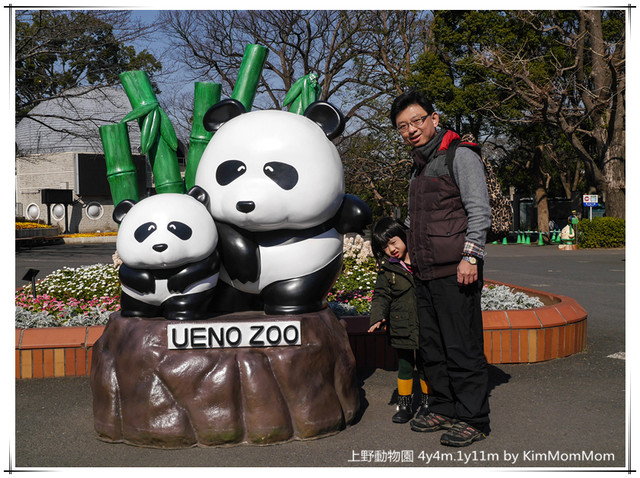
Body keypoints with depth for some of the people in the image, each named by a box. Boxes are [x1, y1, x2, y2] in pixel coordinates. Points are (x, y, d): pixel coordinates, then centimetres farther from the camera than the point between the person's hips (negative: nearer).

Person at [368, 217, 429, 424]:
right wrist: (378, 318, -14)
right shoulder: (386, 270, 0)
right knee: (405, 366, 8)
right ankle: (404, 404, 20)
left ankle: (426, 402, 25)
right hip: (402, 328, 1)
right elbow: (381, 296, 1)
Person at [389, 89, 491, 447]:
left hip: (455, 272, -8)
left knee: (462, 348, -5)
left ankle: (473, 419, 3)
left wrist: (470, 256, -18)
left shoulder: (460, 156, -3)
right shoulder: (419, 167, 21)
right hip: (425, 275, 8)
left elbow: (480, 211, -11)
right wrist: (412, 256, 21)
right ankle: (443, 408, 23)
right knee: (432, 347, 12)